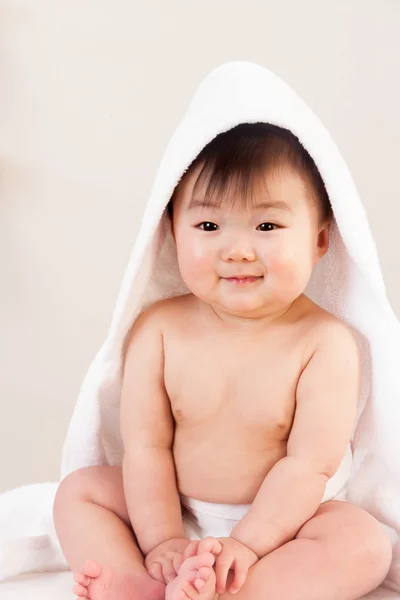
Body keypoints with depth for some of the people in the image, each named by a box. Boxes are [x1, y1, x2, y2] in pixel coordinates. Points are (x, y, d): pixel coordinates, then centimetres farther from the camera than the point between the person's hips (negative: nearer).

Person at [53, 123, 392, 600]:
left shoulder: (326, 343, -18)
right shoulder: (159, 330, -10)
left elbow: (310, 463, -20)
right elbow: (145, 446, -10)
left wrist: (246, 544, -25)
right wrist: (162, 539, -16)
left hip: (282, 520, -2)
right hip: (174, 512, 3)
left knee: (365, 543, -27)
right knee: (78, 490, -6)